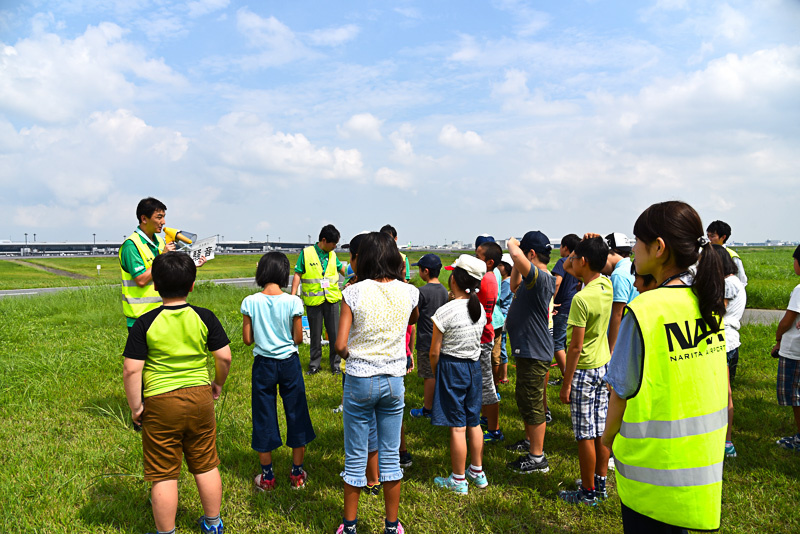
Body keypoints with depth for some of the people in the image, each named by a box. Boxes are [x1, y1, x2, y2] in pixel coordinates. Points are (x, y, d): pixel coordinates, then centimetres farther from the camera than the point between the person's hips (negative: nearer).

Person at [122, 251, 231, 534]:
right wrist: (217, 384, 14)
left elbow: (131, 370, -12)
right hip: (200, 397, 3)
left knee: (164, 475, 10)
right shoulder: (205, 318, -5)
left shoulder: (145, 323, -10)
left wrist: (135, 407, -2)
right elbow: (224, 357, -4)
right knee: (206, 466, 17)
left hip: (161, 404, -3)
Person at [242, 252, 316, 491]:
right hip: (289, 363, 0)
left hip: (263, 364, 1)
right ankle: (297, 474, 25)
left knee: (264, 417, 13)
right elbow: (298, 338, -6)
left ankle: (267, 476, 23)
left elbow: (247, 339, -6)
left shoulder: (250, 302, -10)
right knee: (296, 413, 15)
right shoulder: (293, 302, -12)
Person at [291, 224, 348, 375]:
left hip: (332, 300, 3)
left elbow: (342, 268, 24)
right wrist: (293, 296, -8)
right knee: (315, 335, 8)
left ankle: (335, 365, 17)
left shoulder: (332, 255, 7)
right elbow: (298, 274, -3)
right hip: (313, 301, -3)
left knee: (334, 334, 5)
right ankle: (314, 365, 21)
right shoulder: (306, 253, -5)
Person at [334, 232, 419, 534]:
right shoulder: (409, 293, -5)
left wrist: (348, 355, 7)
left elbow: (340, 345, -15)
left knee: (355, 457, 11)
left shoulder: (354, 293, -13)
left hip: (360, 381, -2)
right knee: (390, 455, 15)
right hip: (394, 382, 2)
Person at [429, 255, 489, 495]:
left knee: (457, 427, 3)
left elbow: (434, 352, -12)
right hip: (475, 367, 6)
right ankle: (477, 472, 31)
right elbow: (477, 341, 10)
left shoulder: (445, 312, -19)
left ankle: (458, 480, 15)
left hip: (451, 368, -6)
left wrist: (436, 372, 5)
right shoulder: (480, 309, 0)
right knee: (474, 422, 18)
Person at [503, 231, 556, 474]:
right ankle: (530, 442, 42)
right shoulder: (533, 279, 8)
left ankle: (537, 458, 12)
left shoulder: (541, 278, -24)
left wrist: (512, 243, -18)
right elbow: (514, 287, 28)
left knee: (533, 405, 0)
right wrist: (516, 256, 16)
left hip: (534, 352, -11)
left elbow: (517, 256, -42)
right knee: (524, 400, 24)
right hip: (527, 348, 11)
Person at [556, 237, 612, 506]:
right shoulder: (607, 286, -1)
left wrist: (566, 383, -13)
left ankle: (588, 492, 15)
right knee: (601, 429, 16)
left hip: (584, 371, -8)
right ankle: (601, 483, 29)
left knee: (585, 435, 3)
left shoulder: (581, 299, -23)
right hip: (604, 365, 8)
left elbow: (576, 347, -21)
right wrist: (592, 246, 5)